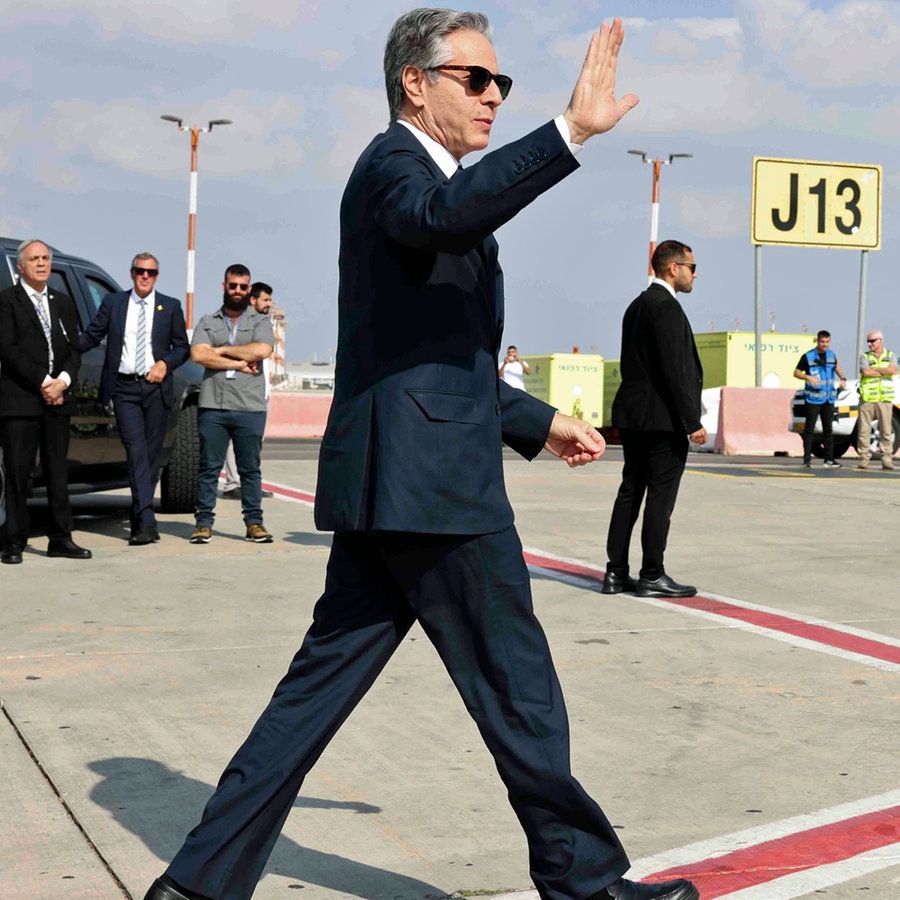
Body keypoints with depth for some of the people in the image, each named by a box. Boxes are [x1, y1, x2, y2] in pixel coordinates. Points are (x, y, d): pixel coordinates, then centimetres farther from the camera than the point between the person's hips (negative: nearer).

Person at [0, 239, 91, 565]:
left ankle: (60, 538, 12)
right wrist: (43, 383, -14)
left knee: (57, 471, 7)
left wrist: (63, 381, -7)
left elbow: (74, 349, 12)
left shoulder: (63, 302, 18)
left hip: (58, 401, 5)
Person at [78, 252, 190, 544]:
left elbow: (182, 347, 12)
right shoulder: (113, 302, 8)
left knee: (152, 454, 5)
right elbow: (91, 336, 5)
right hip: (124, 388, -2)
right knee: (136, 452, -12)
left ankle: (138, 518, 18)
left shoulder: (171, 307, 9)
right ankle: (147, 522, -18)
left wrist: (166, 363, -7)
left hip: (156, 388, 2)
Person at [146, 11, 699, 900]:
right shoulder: (391, 162, -7)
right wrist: (571, 128, -37)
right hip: (428, 483, -10)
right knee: (518, 686, 2)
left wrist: (538, 422, 30)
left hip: (391, 482, 10)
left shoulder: (414, 173, 24)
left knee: (320, 686, 10)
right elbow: (444, 216, -34)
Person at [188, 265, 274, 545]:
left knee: (250, 467, 3)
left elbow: (263, 350, -10)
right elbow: (198, 354, -3)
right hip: (212, 406, 1)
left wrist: (222, 350, -4)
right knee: (209, 467, 1)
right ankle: (203, 522, 5)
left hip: (250, 407, -1)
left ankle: (254, 522, 8)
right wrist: (238, 364, -7)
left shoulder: (260, 322, 11)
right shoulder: (207, 322, 14)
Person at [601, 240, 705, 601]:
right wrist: (692, 422, -17)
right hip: (663, 419, -9)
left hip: (632, 415, 9)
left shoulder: (637, 305, 15)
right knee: (661, 496, -3)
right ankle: (652, 576, 0)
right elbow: (674, 370, -20)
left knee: (630, 492, 11)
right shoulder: (666, 307, -14)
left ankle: (616, 573, 13)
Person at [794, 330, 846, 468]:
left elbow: (836, 366, 29)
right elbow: (796, 373, -3)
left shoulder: (831, 354, 9)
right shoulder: (808, 357, -6)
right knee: (809, 428, -4)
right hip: (813, 398, -5)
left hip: (828, 398, 5)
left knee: (828, 429, 6)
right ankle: (807, 458, 1)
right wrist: (808, 377, -22)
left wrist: (843, 378, 12)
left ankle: (829, 459, 9)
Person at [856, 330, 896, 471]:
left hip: (885, 398, 0)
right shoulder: (864, 356, 9)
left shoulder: (891, 355, 12)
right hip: (867, 399, 0)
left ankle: (887, 460, 1)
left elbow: (893, 370, -8)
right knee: (864, 430, -4)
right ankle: (864, 459, 0)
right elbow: (865, 372, -10)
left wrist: (874, 369, -5)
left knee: (886, 431, -2)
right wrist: (884, 372, -4)